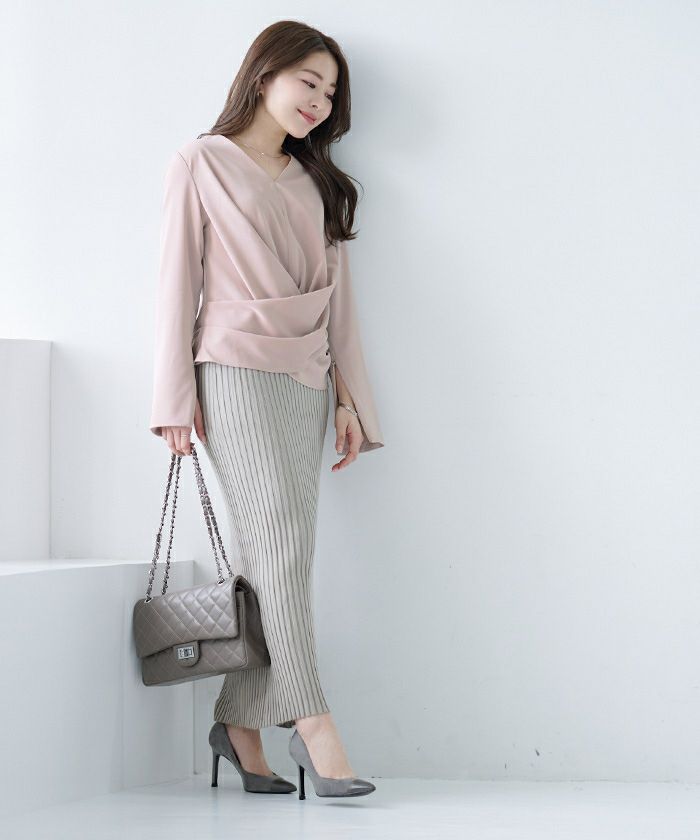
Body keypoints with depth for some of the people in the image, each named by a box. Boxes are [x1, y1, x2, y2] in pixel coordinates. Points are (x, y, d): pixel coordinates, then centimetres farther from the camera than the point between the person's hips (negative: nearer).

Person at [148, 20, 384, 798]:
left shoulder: (315, 183, 21)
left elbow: (337, 295, 17)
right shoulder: (202, 164, 6)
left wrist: (349, 397, 9)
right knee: (281, 542, -14)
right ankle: (312, 723, -16)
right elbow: (178, 280, 1)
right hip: (237, 372, -5)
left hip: (306, 381, 5)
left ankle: (239, 723, 5)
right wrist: (176, 397, -5)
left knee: (274, 557, 0)